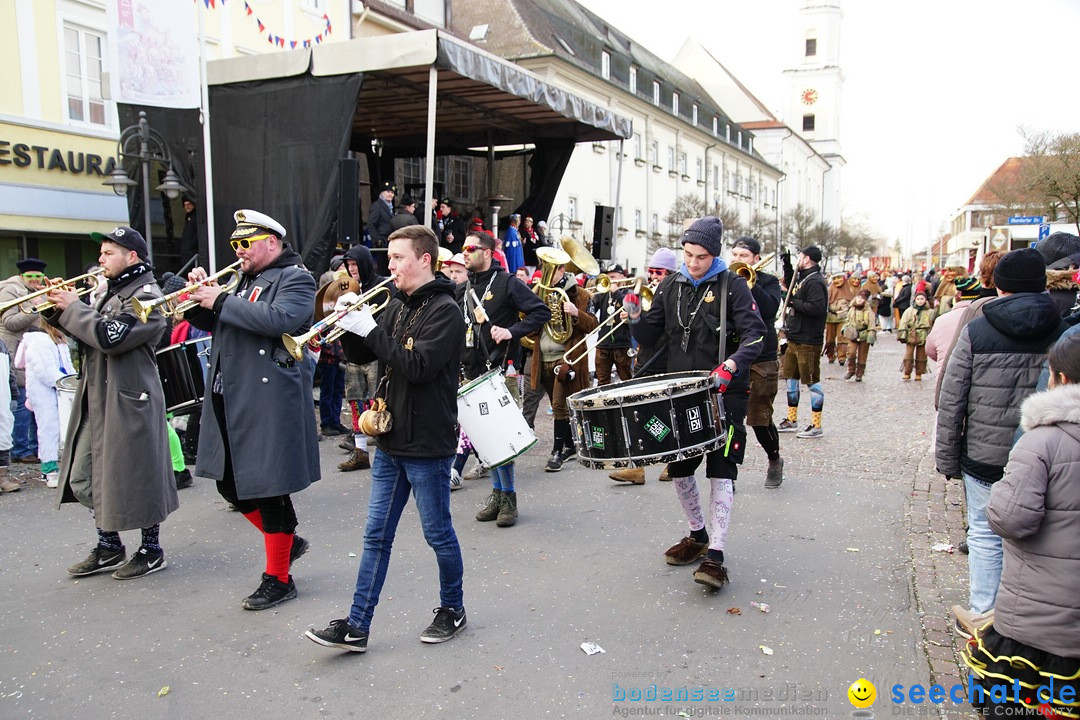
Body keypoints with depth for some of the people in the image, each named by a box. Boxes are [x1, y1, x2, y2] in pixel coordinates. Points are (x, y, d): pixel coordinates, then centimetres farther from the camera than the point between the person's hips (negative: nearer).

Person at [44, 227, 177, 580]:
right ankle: (108, 547, 26)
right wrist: (57, 309, 5)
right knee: (86, 477, 13)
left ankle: (152, 550, 14)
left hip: (129, 401, -9)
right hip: (96, 400, 9)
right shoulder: (113, 293, 17)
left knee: (136, 476, 0)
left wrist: (72, 307, -12)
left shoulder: (146, 296, -12)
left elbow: (109, 336, -23)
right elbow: (85, 335, 20)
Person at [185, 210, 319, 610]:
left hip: (269, 403, -9)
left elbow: (279, 319, -26)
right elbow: (215, 322, 23)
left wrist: (222, 301, -18)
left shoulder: (295, 278, -7)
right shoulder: (247, 279, 20)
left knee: (267, 488, -1)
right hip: (230, 400, 9)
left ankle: (278, 579, 14)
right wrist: (202, 296, 4)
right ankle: (286, 541, 32)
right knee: (230, 484, 14)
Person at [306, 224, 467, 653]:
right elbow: (361, 356, 13)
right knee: (376, 536, 9)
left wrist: (370, 329, -21)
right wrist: (349, 324, -5)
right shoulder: (397, 307, 11)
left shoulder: (444, 310, -12)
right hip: (390, 441, 7)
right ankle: (356, 627, 16)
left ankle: (452, 610, 28)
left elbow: (418, 367, -24)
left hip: (427, 445, -7)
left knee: (438, 533, 8)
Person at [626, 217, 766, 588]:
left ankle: (715, 555, -8)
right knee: (678, 468, 10)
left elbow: (755, 335, -13)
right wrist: (636, 317, -10)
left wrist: (730, 366, -29)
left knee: (721, 470, -10)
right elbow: (650, 335, 11)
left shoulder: (732, 285, -6)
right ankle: (698, 536, 30)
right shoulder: (671, 287, 8)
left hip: (724, 393, -5)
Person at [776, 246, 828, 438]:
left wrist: (794, 302, -17)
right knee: (791, 377, 15)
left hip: (809, 341, -10)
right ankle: (791, 420, 26)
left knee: (812, 381, -3)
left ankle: (816, 426, 5)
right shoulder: (801, 278, 14)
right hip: (794, 338, 10)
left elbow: (817, 307, -29)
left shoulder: (815, 282, -17)